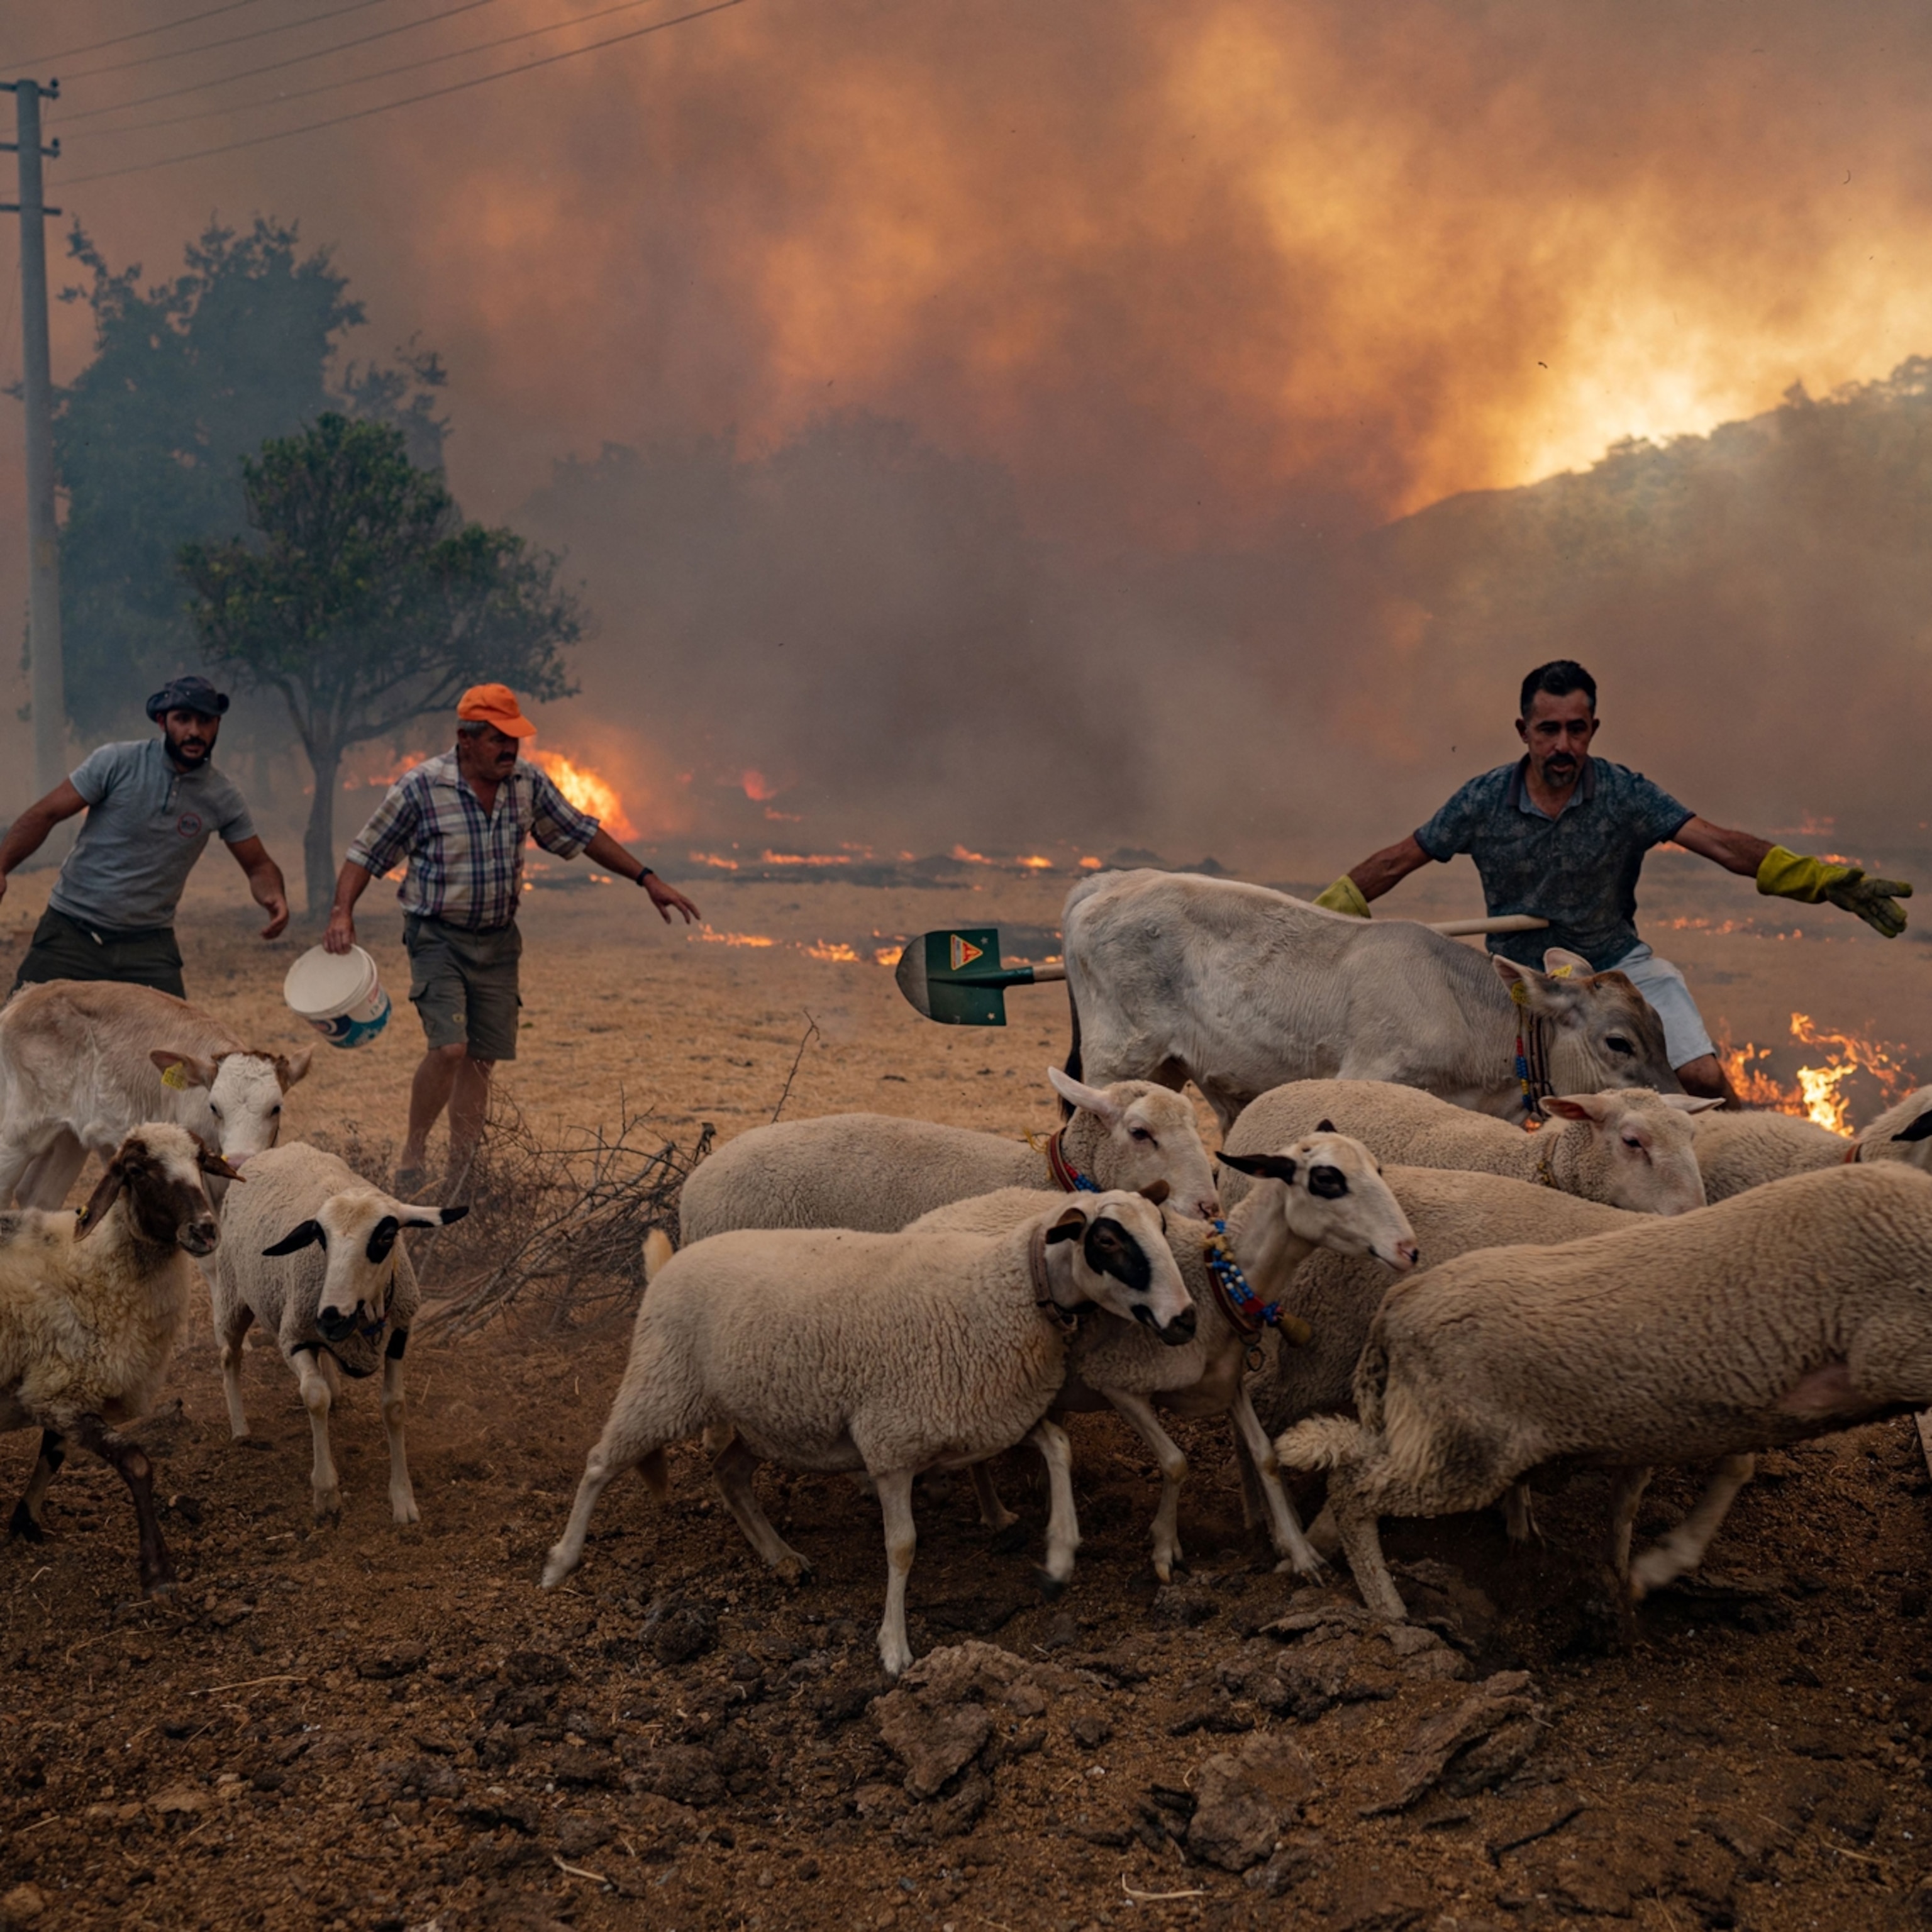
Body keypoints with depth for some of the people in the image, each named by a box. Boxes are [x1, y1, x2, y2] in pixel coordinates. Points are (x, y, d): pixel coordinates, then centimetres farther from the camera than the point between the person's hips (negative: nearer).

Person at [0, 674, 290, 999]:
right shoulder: (116, 763, -8)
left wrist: (275, 897, -15)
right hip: (72, 931, -1)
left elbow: (258, 865, 9)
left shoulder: (223, 800, 0)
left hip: (148, 944, 2)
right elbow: (45, 815, -6)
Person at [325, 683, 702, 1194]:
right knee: (449, 1048, -19)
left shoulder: (528, 784, 0)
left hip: (498, 941, 5)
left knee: (481, 1059, 5)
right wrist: (342, 913, -22)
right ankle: (414, 1151, 1)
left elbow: (580, 833, 11)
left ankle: (462, 1177, 13)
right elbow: (366, 853, -7)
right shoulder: (420, 788, -13)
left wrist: (647, 879, 8)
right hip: (438, 937, -5)